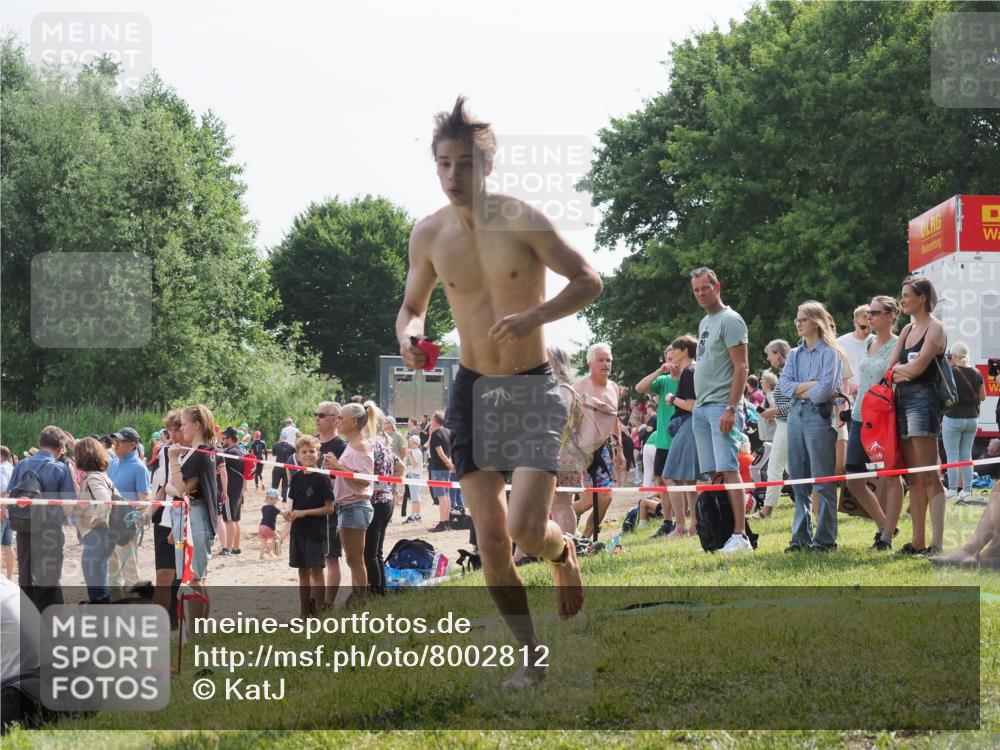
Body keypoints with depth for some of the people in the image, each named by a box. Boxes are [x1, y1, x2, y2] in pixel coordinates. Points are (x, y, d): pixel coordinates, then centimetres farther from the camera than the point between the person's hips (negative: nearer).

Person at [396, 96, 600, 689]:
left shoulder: (522, 221, -13)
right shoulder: (429, 235, -1)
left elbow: (589, 280, -7)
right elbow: (412, 305, 14)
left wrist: (536, 316, -23)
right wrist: (409, 334, -10)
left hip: (534, 387, -3)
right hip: (473, 390, 3)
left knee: (527, 530, -16)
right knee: (491, 537, -2)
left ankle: (564, 552, 22)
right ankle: (531, 657, 13)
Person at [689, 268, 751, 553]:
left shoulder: (730, 320, -7)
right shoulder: (704, 323, 21)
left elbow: (741, 367, -13)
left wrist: (731, 408, -20)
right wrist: (698, 404, 17)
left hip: (721, 406, -9)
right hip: (701, 406, 9)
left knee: (728, 470, -14)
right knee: (713, 474, 6)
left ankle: (740, 535, -16)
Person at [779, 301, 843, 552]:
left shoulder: (829, 352, -1)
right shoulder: (795, 354, 17)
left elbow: (826, 389, -12)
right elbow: (784, 385, 4)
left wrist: (800, 391, 1)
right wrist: (811, 385, -9)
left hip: (819, 415, -6)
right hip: (796, 415, 6)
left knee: (823, 480, -5)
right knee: (798, 479, 6)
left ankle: (825, 539, -4)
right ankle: (801, 536, 11)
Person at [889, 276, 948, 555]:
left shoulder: (935, 329, -6)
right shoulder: (908, 330, 18)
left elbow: (916, 367, -14)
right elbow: (890, 368, 12)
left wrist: (899, 368, 4)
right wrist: (904, 370, -8)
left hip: (923, 399, -8)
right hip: (902, 400, 8)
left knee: (929, 477, -12)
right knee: (914, 478, 8)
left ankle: (937, 542, -15)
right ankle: (918, 541, 10)